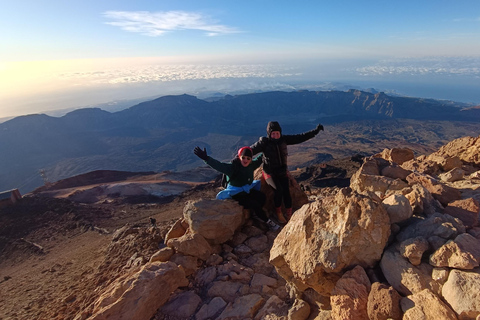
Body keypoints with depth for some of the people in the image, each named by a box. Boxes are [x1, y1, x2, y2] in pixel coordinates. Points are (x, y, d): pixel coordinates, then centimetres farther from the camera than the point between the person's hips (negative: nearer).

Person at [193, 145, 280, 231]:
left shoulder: (251, 165, -3)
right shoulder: (232, 167, -24)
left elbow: (259, 159, 18)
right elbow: (219, 165, -38)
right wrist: (206, 158, -51)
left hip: (247, 190, 7)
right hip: (236, 194, -7)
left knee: (262, 197, -13)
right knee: (254, 204, -17)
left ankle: (256, 214, 12)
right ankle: (268, 222, 4)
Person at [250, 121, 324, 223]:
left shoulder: (284, 139, -2)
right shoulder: (264, 142, -12)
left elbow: (300, 137, 1)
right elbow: (251, 150, -14)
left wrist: (315, 131, -3)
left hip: (282, 171, 4)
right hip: (270, 172, -4)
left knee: (286, 191, -10)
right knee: (278, 190, -23)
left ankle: (289, 215, 7)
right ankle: (279, 213, -1)